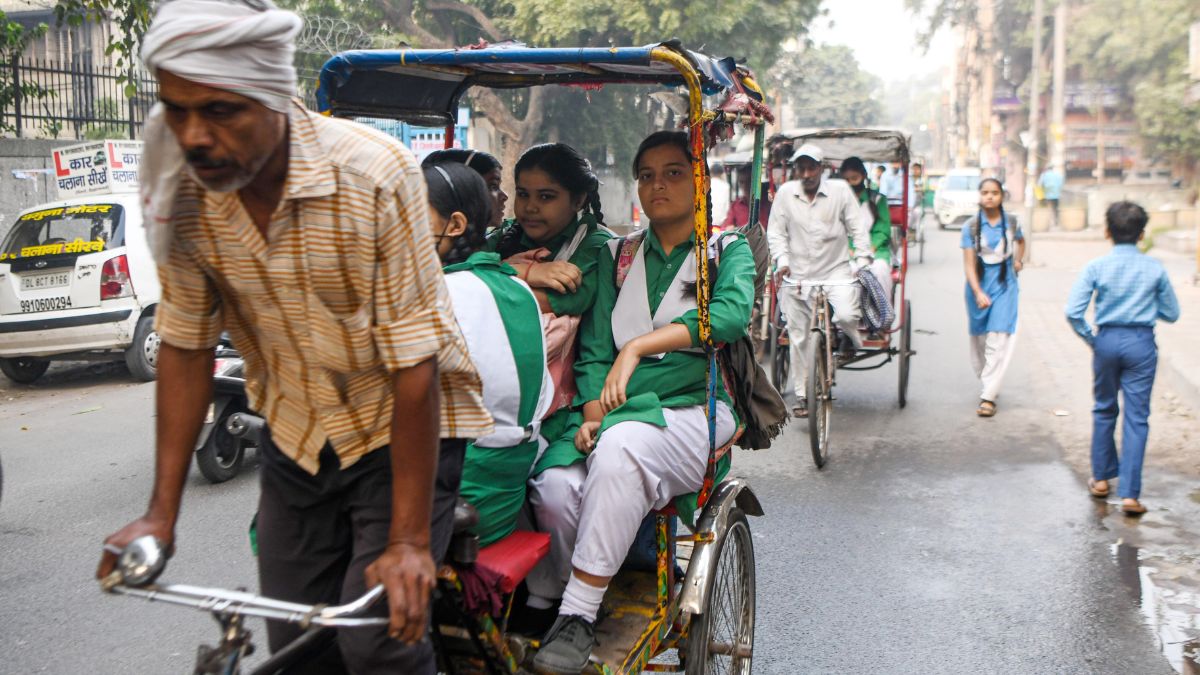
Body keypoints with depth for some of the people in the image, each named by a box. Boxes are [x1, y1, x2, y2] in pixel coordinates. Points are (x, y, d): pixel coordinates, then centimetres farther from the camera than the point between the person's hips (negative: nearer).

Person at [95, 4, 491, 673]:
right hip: (296, 437, 5)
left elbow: (414, 364, -25)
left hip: (406, 427, -4)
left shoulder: (376, 173, -26)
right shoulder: (182, 191, -12)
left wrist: (409, 539, -24)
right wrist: (161, 513, -2)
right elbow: (186, 347, -2)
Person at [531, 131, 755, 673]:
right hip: (617, 411, 3)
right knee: (557, 487, -30)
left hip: (695, 409, -3)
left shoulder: (728, 251, 10)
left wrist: (638, 346, -22)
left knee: (621, 446, -37)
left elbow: (732, 314, -14)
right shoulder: (616, 256, 19)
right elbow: (594, 345, 9)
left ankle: (576, 622, -30)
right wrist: (593, 414, -10)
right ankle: (540, 611, -12)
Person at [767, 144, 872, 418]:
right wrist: (782, 260, -7)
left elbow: (858, 227, 2)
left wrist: (863, 259, -8)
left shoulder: (840, 190, -1)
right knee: (799, 339, 4)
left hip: (836, 270, -1)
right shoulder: (785, 193, 3)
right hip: (797, 276, 1)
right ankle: (801, 395, 18)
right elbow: (776, 232, 7)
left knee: (846, 315, -26)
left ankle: (850, 339, 12)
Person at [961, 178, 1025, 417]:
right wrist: (978, 293, -22)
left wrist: (1018, 261, 10)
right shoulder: (971, 226, -5)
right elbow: (968, 264, -10)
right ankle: (988, 383, 31)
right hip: (978, 285, 0)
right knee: (979, 339, 11)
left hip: (1004, 285, 0)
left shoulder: (1011, 223, 1)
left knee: (998, 341, -9)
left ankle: (988, 397, -10)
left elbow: (1020, 241, 26)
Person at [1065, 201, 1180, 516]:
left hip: (1107, 340, 1)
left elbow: (1073, 311, -13)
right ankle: (1130, 494, -2)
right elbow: (1172, 313, 5)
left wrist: (1090, 338, 3)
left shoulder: (1096, 267, -7)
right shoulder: (1154, 268, -4)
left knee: (1104, 410, 18)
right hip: (1141, 344, -1)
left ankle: (1101, 478, 28)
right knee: (1136, 417, 1)